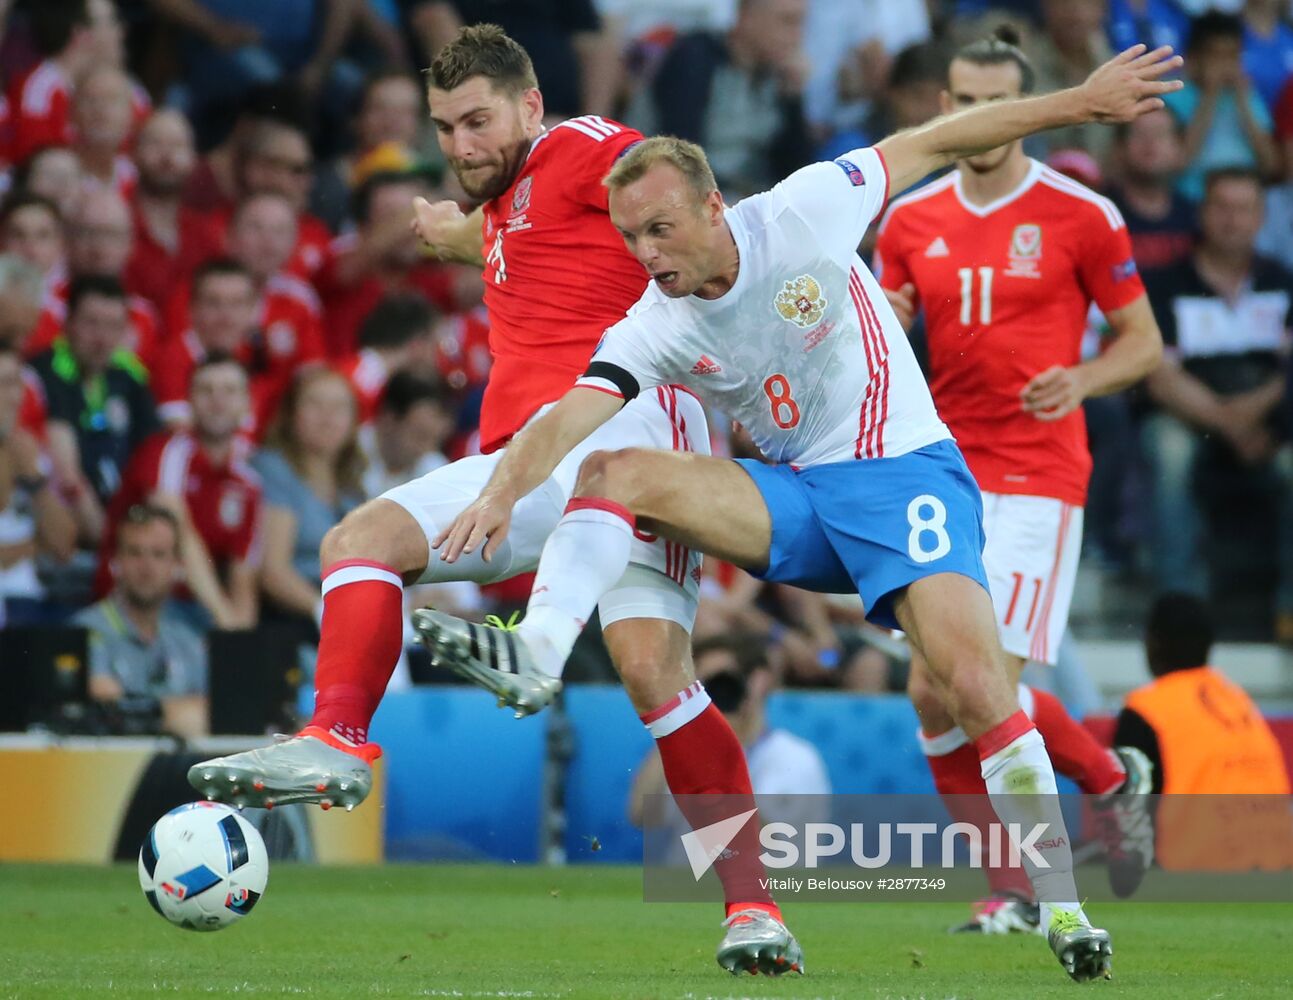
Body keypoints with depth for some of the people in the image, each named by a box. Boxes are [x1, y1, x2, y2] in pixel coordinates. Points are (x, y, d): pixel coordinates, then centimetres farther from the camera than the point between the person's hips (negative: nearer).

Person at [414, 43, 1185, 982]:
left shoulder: (802, 215, -13)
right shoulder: (655, 328, -5)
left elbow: (937, 141, -4)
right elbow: (571, 415, -18)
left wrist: (1080, 101, -2)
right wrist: (502, 493, -38)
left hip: (903, 474, -4)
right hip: (795, 499, 4)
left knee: (974, 680, -23)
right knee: (616, 473, -17)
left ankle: (1062, 910, -14)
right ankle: (537, 652, -35)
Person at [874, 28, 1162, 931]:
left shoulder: (1080, 215, -3)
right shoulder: (911, 221, 9)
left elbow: (1144, 341, 3)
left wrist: (1082, 379, -16)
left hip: (1038, 476, -5)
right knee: (934, 694, -2)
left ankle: (1112, 779, 15)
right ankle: (1009, 889, 8)